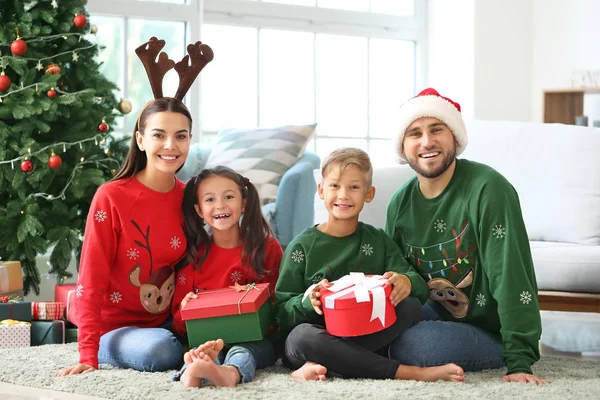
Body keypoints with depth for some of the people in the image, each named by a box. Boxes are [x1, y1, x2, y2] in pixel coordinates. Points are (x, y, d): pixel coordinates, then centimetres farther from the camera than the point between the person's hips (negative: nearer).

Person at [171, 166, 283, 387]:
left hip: (256, 338, -1)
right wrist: (185, 312, -12)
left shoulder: (267, 248, 8)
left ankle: (231, 373, -69)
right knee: (205, 349, -33)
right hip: (207, 338, 1)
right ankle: (192, 373, -67)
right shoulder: (192, 256, 11)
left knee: (241, 351, -35)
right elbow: (179, 324, 13)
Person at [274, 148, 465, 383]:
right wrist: (308, 302, -24)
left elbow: (422, 290, 1)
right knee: (303, 335, -37)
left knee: (410, 306, -21)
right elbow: (281, 314, -2)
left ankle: (324, 366, -30)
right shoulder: (302, 247, 1)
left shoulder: (378, 241, 10)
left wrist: (408, 282, -24)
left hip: (367, 338, 3)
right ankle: (406, 372, -34)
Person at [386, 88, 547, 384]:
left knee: (410, 347, -30)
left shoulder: (488, 189, -19)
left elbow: (511, 277, -25)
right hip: (437, 315, 5)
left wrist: (519, 362, -30)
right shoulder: (400, 203, 2)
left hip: (488, 330, -5)